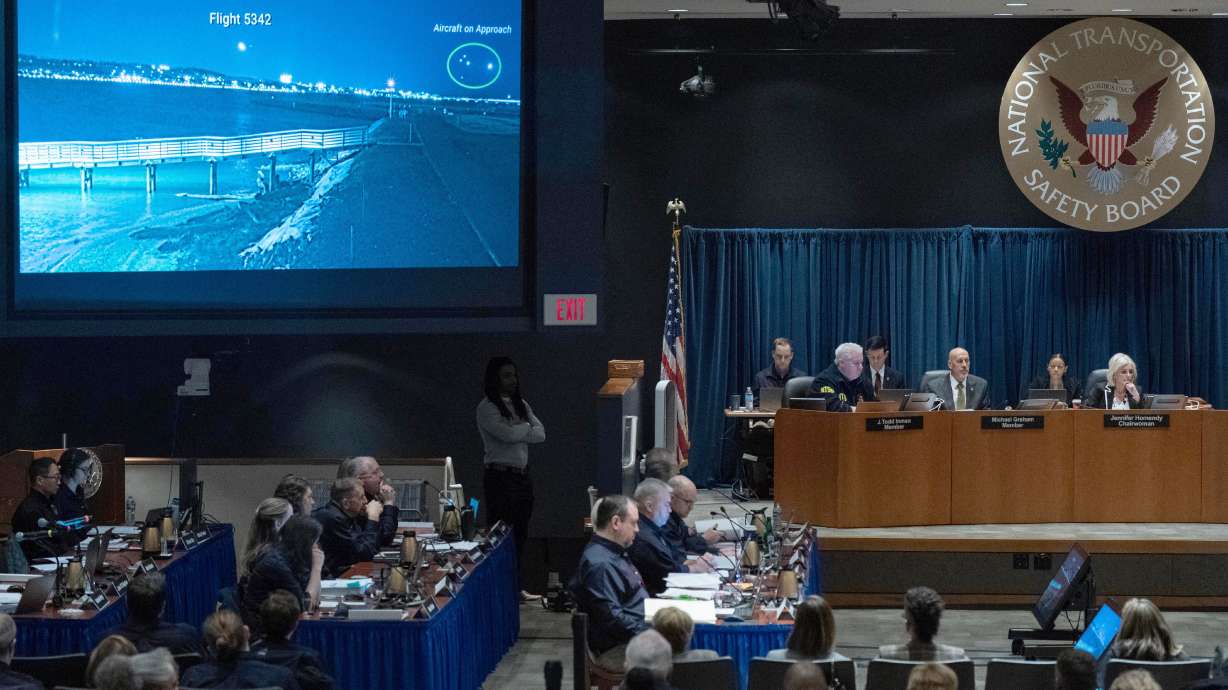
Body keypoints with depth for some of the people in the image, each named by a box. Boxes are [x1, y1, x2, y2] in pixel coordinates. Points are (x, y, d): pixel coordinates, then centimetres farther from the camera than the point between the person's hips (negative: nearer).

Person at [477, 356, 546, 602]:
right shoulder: (487, 408, -7)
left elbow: (540, 434, 5)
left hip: (522, 475, 7)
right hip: (500, 477, -7)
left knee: (520, 535, 11)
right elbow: (506, 434, -21)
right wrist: (527, 427, -2)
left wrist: (516, 431, -10)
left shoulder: (521, 405, 15)